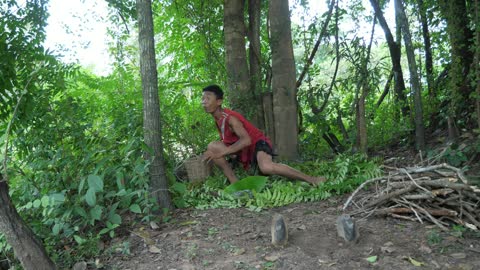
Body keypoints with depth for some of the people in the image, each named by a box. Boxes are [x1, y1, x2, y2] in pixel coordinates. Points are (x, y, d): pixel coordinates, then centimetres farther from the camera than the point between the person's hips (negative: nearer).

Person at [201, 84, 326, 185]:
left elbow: (246, 140, -36)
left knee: (266, 167, -39)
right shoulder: (217, 118, 1)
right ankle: (235, 183, -5)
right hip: (243, 146, 8)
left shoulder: (230, 118, -25)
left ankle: (311, 179, -22)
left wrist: (220, 153, -35)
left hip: (257, 142, -8)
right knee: (212, 146, -9)